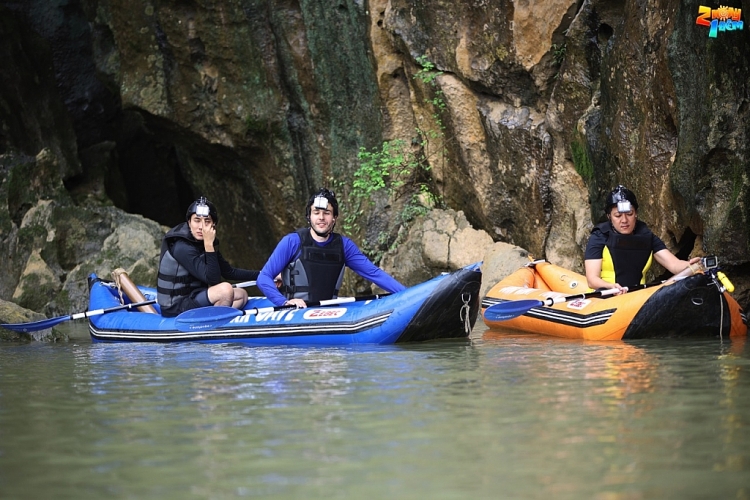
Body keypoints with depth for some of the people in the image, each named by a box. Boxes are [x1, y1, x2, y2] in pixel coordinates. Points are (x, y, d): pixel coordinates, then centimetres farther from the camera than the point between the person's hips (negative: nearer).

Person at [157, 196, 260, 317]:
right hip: (175, 308, -10)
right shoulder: (182, 247, -22)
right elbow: (213, 280, -25)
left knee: (241, 295, 9)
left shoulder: (200, 242, 5)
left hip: (191, 297, 10)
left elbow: (229, 272, 9)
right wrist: (209, 245, -30)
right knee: (225, 289, -26)